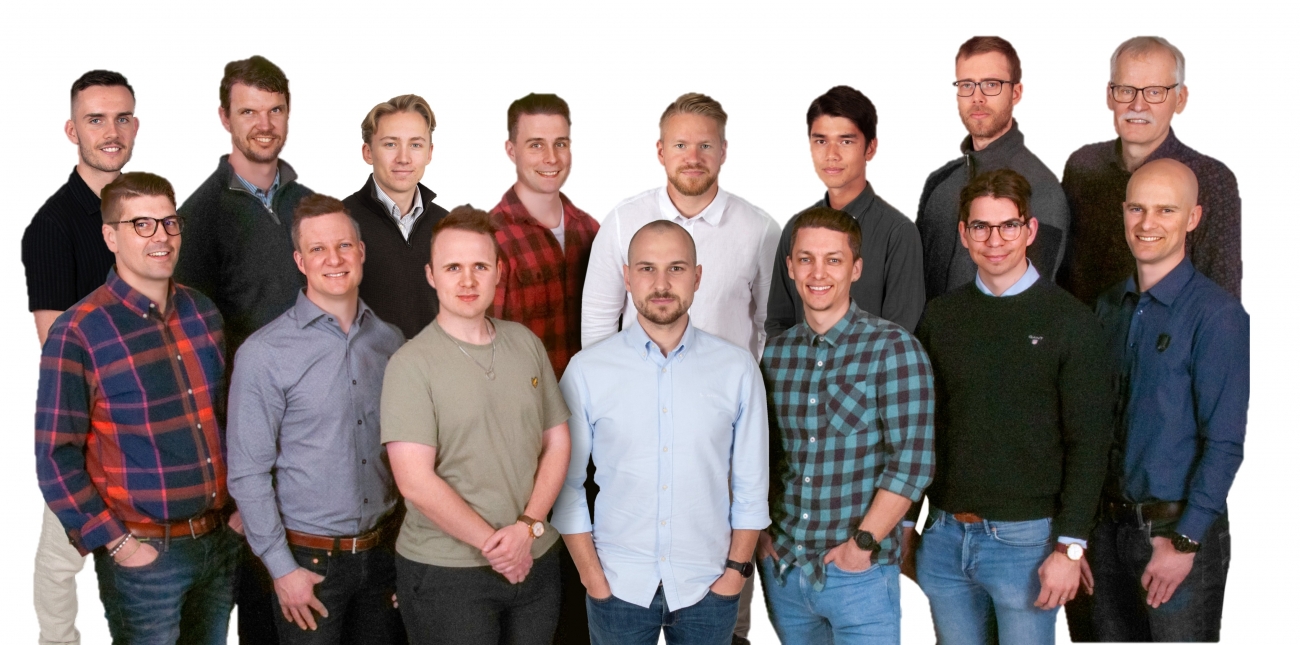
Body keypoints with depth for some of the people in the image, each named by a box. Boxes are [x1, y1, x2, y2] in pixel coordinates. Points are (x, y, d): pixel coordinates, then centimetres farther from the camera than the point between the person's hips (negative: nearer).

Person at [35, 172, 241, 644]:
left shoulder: (202, 312, 5)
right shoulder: (77, 334, -12)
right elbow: (56, 457, -11)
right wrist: (118, 543, -12)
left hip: (221, 540, 5)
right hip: (145, 552, -5)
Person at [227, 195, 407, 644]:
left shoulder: (389, 341, 3)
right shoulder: (263, 354, -11)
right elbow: (249, 474, -10)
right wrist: (282, 569, -11)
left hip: (382, 551, 4)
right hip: (309, 557, -4)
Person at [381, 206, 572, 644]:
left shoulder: (527, 344, 5)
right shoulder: (411, 364, -10)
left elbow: (557, 441, 7)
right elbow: (415, 482, -15)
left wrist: (528, 526, -6)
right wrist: (494, 545, -12)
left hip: (536, 561, 5)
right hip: (446, 573, -4)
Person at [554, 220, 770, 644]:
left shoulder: (738, 369, -4)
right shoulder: (587, 371, -6)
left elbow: (751, 485, 1)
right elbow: (567, 484, -1)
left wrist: (735, 571, -2)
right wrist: (593, 578, -3)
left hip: (707, 588, 1)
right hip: (619, 586, -1)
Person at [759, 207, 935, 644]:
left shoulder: (892, 348, -9)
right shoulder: (775, 353, 5)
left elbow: (913, 461, -13)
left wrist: (863, 542, -15)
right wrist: (757, 530, 4)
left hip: (859, 574, -4)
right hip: (782, 569, 5)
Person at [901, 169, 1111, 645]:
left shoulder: (1070, 322, -5)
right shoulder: (941, 315, 6)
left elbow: (1088, 445, -7)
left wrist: (1070, 547, -12)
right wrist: (905, 523, 9)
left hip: (1025, 538, -4)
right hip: (944, 536, 4)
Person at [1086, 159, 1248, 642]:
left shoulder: (1216, 313, -12)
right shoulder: (1111, 305, 8)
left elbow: (1224, 443, -14)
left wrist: (1184, 542, -16)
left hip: (1179, 531, -6)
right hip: (1110, 525, 6)